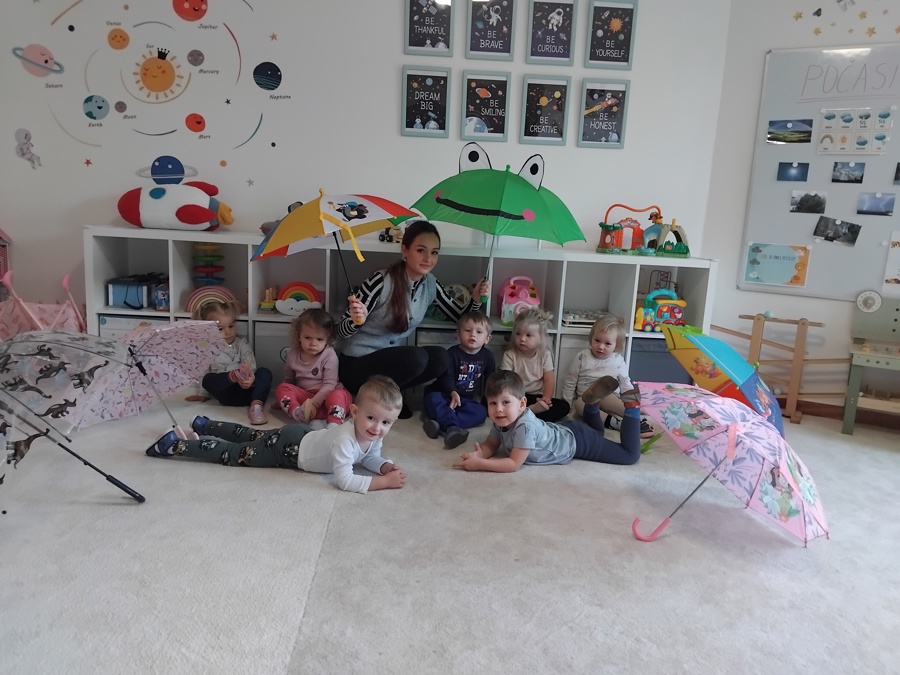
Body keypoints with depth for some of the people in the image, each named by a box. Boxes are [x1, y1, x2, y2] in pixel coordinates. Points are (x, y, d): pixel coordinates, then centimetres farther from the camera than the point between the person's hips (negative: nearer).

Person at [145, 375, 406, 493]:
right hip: (287, 447, -8)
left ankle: (204, 424, 47)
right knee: (233, 454, 4)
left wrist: (385, 466, -16)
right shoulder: (345, 440, -39)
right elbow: (345, 480, -43)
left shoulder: (373, 436, -13)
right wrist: (383, 482, -42)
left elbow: (370, 457, 5)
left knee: (251, 436, 27)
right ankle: (174, 445, 16)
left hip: (302, 436, 8)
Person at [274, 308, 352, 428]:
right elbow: (289, 381, 17)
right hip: (304, 395, 4)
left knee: (338, 395, -35)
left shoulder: (329, 356, -11)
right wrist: (283, 399, 7)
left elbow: (329, 384, -17)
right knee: (281, 388, -19)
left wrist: (314, 403, -26)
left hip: (325, 396, -4)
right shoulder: (293, 355, 3)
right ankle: (298, 413, -45)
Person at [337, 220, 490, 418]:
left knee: (440, 358, -19)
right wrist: (357, 320, -39)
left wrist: (476, 298, -12)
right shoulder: (381, 281, -20)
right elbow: (341, 331, -16)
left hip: (391, 360, 6)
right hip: (356, 365, -6)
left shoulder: (431, 285, -1)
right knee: (417, 357, -29)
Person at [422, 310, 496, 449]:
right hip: (446, 395, -3)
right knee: (432, 399, -35)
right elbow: (446, 377, -18)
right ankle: (452, 427, -55)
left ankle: (440, 421, -45)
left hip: (467, 400, 3)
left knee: (481, 412, -27)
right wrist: (453, 393, -36)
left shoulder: (487, 356, 4)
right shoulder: (452, 353, -9)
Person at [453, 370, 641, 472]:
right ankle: (591, 402, 27)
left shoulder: (525, 427, -40)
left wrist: (480, 464, -40)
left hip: (578, 441, -8)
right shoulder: (501, 422, -17)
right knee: (596, 432, 39)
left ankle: (631, 405, 9)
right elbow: (490, 445, -4)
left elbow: (514, 464, -38)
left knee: (630, 454, 5)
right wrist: (477, 454, -27)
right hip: (565, 430, 8)